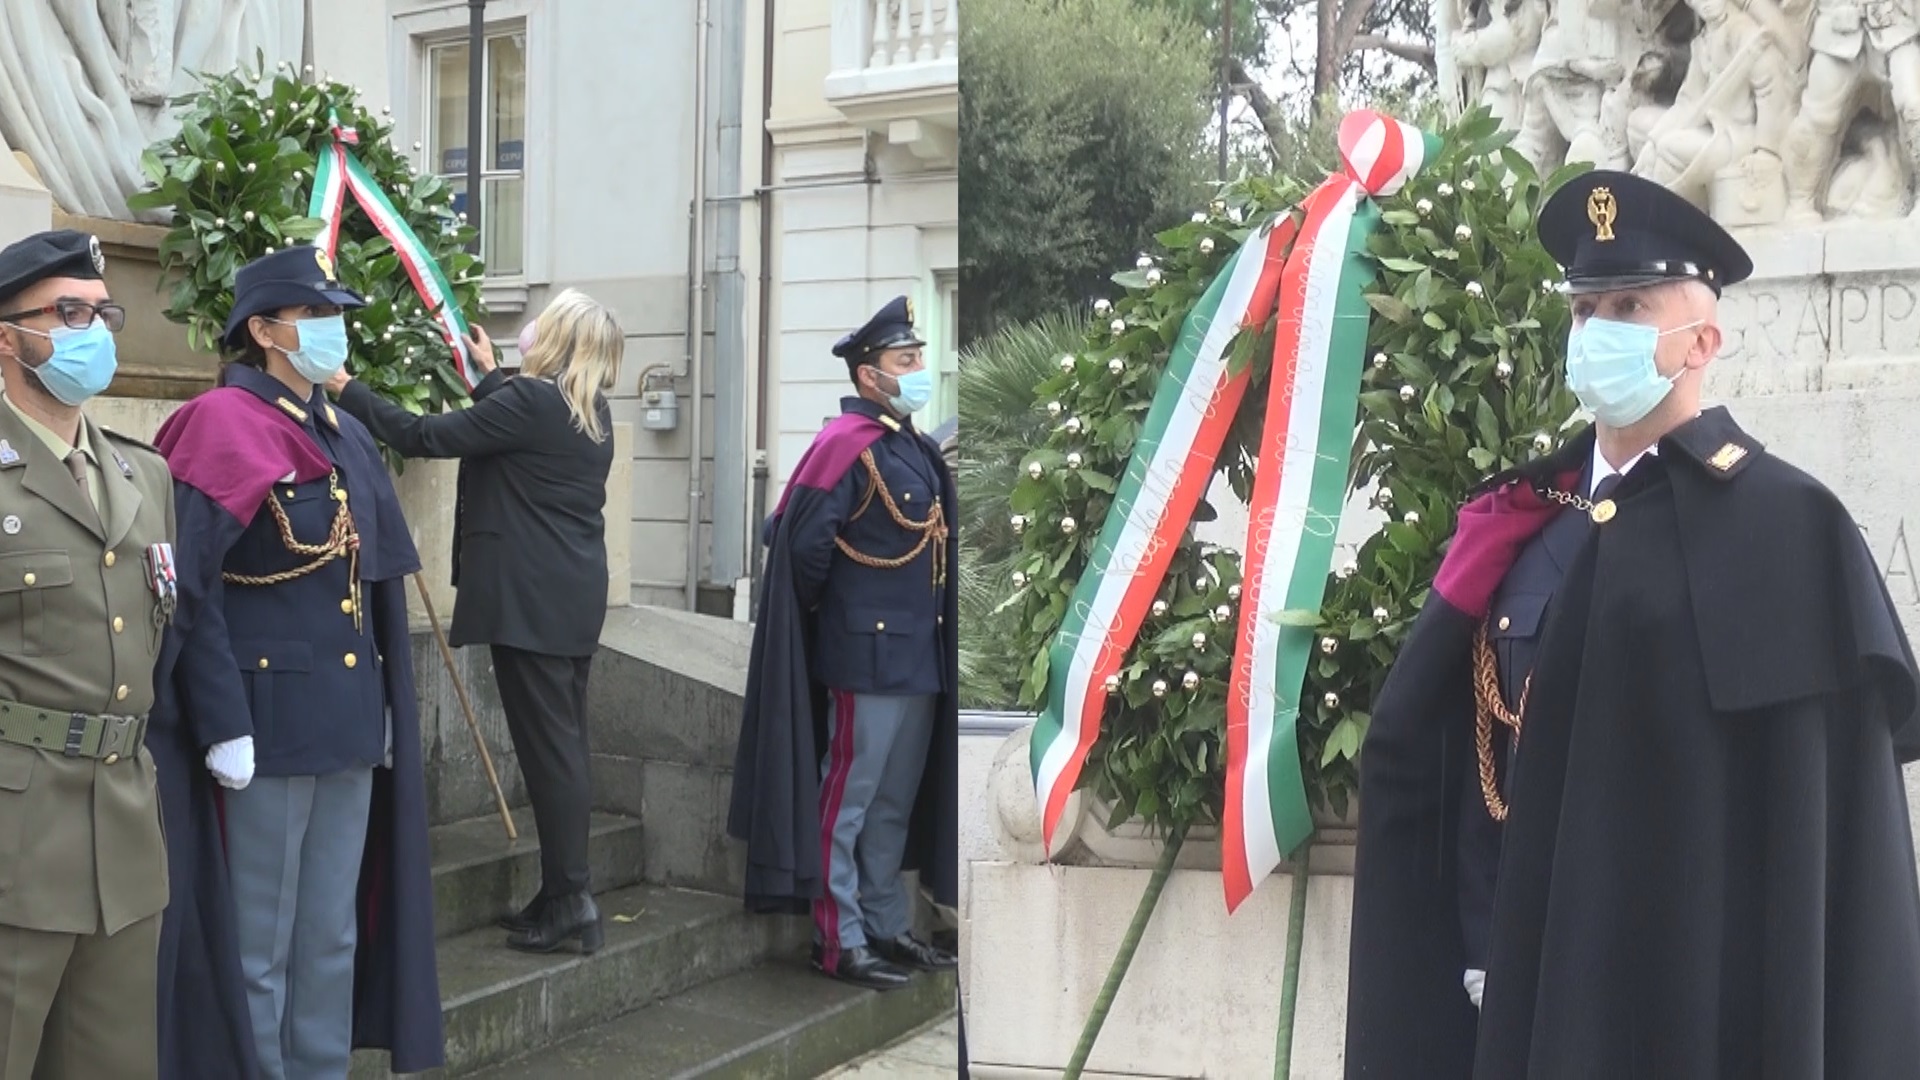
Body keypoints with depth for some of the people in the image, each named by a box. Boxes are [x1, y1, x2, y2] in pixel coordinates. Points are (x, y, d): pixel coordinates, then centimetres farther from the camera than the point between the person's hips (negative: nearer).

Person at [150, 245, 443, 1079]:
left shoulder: (345, 437, 14)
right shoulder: (225, 424, -10)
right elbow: (191, 588, -16)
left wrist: (386, 709, 15)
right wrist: (223, 724, -19)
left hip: (348, 723, 8)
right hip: (266, 722, -7)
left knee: (332, 941, 15)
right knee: (256, 948, 4)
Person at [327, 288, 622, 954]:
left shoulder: (530, 400, -14)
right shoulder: (590, 414, 12)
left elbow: (423, 437, -12)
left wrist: (348, 392, -2)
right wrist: (490, 374, 44)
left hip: (529, 599, -9)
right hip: (573, 600, 9)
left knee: (547, 744, -6)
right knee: (563, 741, 12)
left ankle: (569, 898, -2)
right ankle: (565, 894, 18)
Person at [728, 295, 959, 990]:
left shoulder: (914, 449, 12)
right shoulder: (846, 445, -14)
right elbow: (805, 544, -18)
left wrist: (932, 630, 12)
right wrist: (827, 611, -4)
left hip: (919, 653, 9)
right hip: (867, 651, -9)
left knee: (896, 803, 17)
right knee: (847, 799, 2)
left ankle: (886, 926, 29)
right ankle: (839, 941, 12)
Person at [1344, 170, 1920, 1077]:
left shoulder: (1789, 526, -6)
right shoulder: (1525, 524, 7)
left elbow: (1843, 814, -9)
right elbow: (1408, 748, 4)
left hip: (1701, 995, -4)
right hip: (1531, 982, 4)